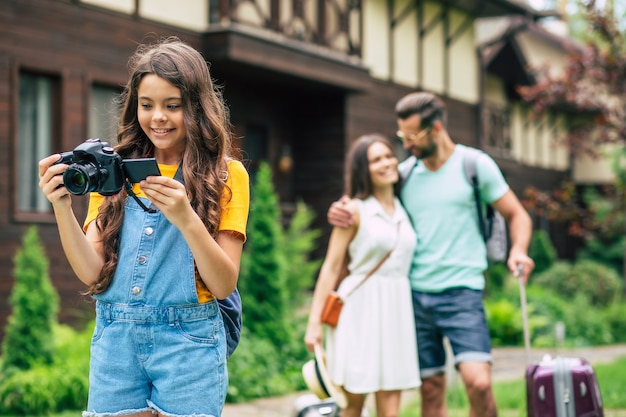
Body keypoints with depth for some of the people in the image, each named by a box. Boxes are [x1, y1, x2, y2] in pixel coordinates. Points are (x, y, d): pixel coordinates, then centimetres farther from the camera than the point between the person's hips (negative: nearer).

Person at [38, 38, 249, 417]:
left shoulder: (225, 175, 0)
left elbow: (224, 284, -7)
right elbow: (93, 273, -1)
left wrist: (186, 219, -23)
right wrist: (62, 206, -16)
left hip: (188, 343, -2)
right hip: (116, 343, 2)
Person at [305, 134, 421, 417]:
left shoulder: (404, 210, 13)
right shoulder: (355, 210, -2)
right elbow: (331, 268, -3)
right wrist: (314, 322, -6)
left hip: (396, 309, 4)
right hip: (360, 308, -4)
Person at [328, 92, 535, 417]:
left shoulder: (475, 165, 1)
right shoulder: (405, 173, 10)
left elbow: (516, 215, 7)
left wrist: (518, 250, -14)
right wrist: (340, 211, -2)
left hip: (461, 292, -4)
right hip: (415, 293, 4)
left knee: (478, 382, -19)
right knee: (431, 390, 5)